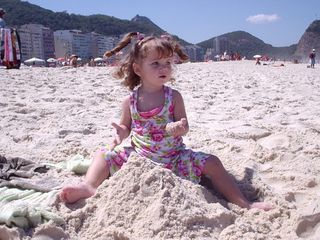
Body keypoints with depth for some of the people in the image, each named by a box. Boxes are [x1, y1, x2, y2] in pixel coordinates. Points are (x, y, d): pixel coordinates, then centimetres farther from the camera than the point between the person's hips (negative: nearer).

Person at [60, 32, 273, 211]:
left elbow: (184, 127, -6)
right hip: (138, 156, 2)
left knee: (212, 163, -19)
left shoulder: (174, 97, -9)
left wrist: (179, 129, -29)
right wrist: (120, 136, -13)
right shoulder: (130, 101, -5)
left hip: (173, 158, -2)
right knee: (104, 155, -6)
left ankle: (244, 204, -13)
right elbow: (125, 126, 9)